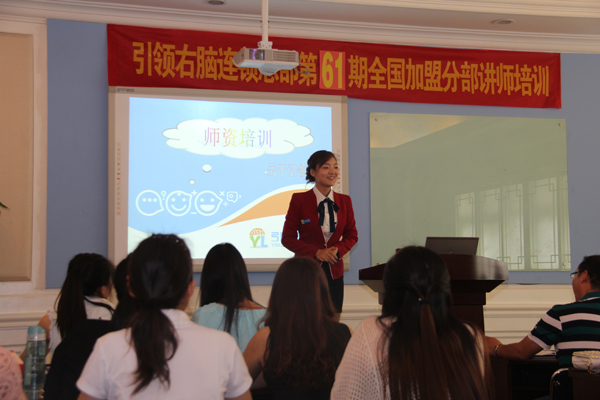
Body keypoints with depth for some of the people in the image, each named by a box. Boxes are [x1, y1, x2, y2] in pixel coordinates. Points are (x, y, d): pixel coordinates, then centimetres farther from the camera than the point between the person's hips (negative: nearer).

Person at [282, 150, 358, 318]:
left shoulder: (344, 201, 8)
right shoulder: (299, 200, -2)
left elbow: (351, 235, 16)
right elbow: (287, 238, -2)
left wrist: (337, 249, -6)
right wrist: (316, 252, -13)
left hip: (334, 271, 3)